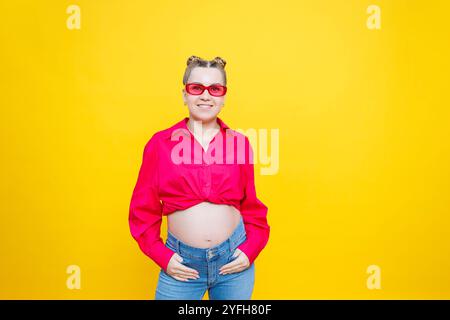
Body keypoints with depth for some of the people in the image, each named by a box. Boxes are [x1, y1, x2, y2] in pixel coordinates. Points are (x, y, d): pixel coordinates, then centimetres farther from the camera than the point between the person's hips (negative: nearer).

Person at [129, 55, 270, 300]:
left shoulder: (239, 142, -1)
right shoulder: (160, 143, -4)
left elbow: (252, 205, 6)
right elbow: (143, 209, 0)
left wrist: (251, 250, -4)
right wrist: (162, 256, -6)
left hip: (234, 259, 2)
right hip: (181, 262, -1)